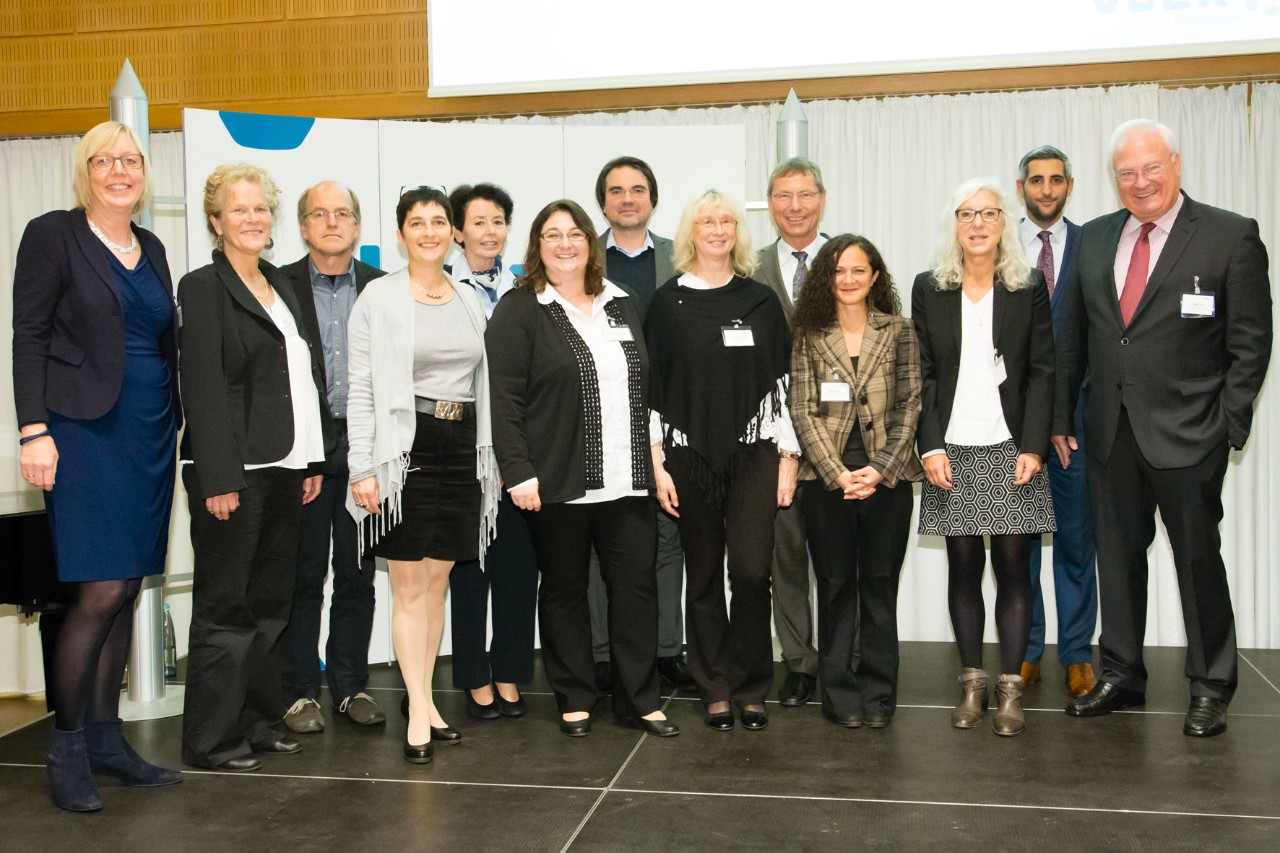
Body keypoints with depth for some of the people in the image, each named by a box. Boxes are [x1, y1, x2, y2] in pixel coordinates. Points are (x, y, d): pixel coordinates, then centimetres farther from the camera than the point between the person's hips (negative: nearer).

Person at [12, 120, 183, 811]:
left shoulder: (151, 249, 16)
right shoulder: (52, 235, -2)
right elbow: (28, 338, -6)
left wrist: (175, 426, 12)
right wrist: (34, 431, -14)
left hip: (150, 437, 6)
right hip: (86, 433, -6)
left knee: (126, 591, 8)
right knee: (101, 592, -10)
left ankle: (105, 738, 18)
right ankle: (67, 749, 5)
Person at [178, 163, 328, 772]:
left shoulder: (280, 286, 16)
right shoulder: (203, 288, -6)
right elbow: (203, 387, -13)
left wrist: (313, 459, 12)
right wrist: (218, 479, -19)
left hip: (284, 469, 7)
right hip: (233, 471, -7)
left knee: (270, 604, 13)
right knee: (225, 605, 1)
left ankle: (258, 721, 24)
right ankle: (211, 739, 12)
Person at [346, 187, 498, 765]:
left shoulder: (470, 301, 13)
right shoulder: (378, 297, -1)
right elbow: (360, 388, -5)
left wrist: (491, 455, 12)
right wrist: (363, 468, -12)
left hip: (462, 451, 5)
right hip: (404, 449, -5)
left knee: (438, 582, 10)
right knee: (409, 586, -2)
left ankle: (425, 700, 20)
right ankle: (419, 713, 2)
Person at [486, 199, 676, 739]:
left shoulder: (621, 305, 16)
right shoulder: (519, 311, -1)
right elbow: (505, 401, -8)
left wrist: (654, 458, 12)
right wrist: (519, 473, -15)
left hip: (626, 480, 4)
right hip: (558, 482, -4)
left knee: (636, 584, 3)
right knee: (564, 588, 7)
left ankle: (639, 700, 14)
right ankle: (574, 701, 20)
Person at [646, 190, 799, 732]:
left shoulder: (760, 301, 7)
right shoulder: (668, 302, 4)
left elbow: (782, 381, 6)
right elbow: (650, 385, 2)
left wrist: (787, 458, 1)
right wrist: (658, 465, -2)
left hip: (753, 452, 0)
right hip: (690, 455, 0)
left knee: (752, 570, -7)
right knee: (703, 575, 6)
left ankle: (749, 686, 10)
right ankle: (715, 690, 18)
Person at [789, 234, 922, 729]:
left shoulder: (898, 331, 5)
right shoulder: (808, 334, 4)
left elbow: (910, 404, 1)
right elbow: (802, 410, -1)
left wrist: (880, 469, -9)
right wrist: (836, 473, -9)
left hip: (887, 478, 0)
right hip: (826, 478, 0)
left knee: (880, 585, 5)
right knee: (835, 585, 6)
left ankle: (878, 695, 17)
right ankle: (840, 695, 16)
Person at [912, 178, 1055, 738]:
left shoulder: (1028, 289, 5)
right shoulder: (929, 289, 6)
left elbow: (1041, 371, 3)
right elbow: (922, 373, 5)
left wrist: (1033, 446, -6)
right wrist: (930, 446, -4)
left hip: (1011, 448, 0)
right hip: (951, 450, 1)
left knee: (1013, 566, 0)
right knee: (963, 567, 5)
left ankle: (1010, 687, 9)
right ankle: (972, 682, 15)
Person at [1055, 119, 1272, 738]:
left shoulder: (1230, 236, -4)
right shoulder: (1094, 238, 9)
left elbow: (1250, 342, -4)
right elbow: (1073, 335, 11)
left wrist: (1229, 425, -10)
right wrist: (1061, 417, 7)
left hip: (1186, 431, -4)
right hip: (1110, 430, 4)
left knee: (1198, 558, 6)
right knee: (1117, 554, 12)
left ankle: (1210, 687, 21)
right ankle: (1121, 675, 26)